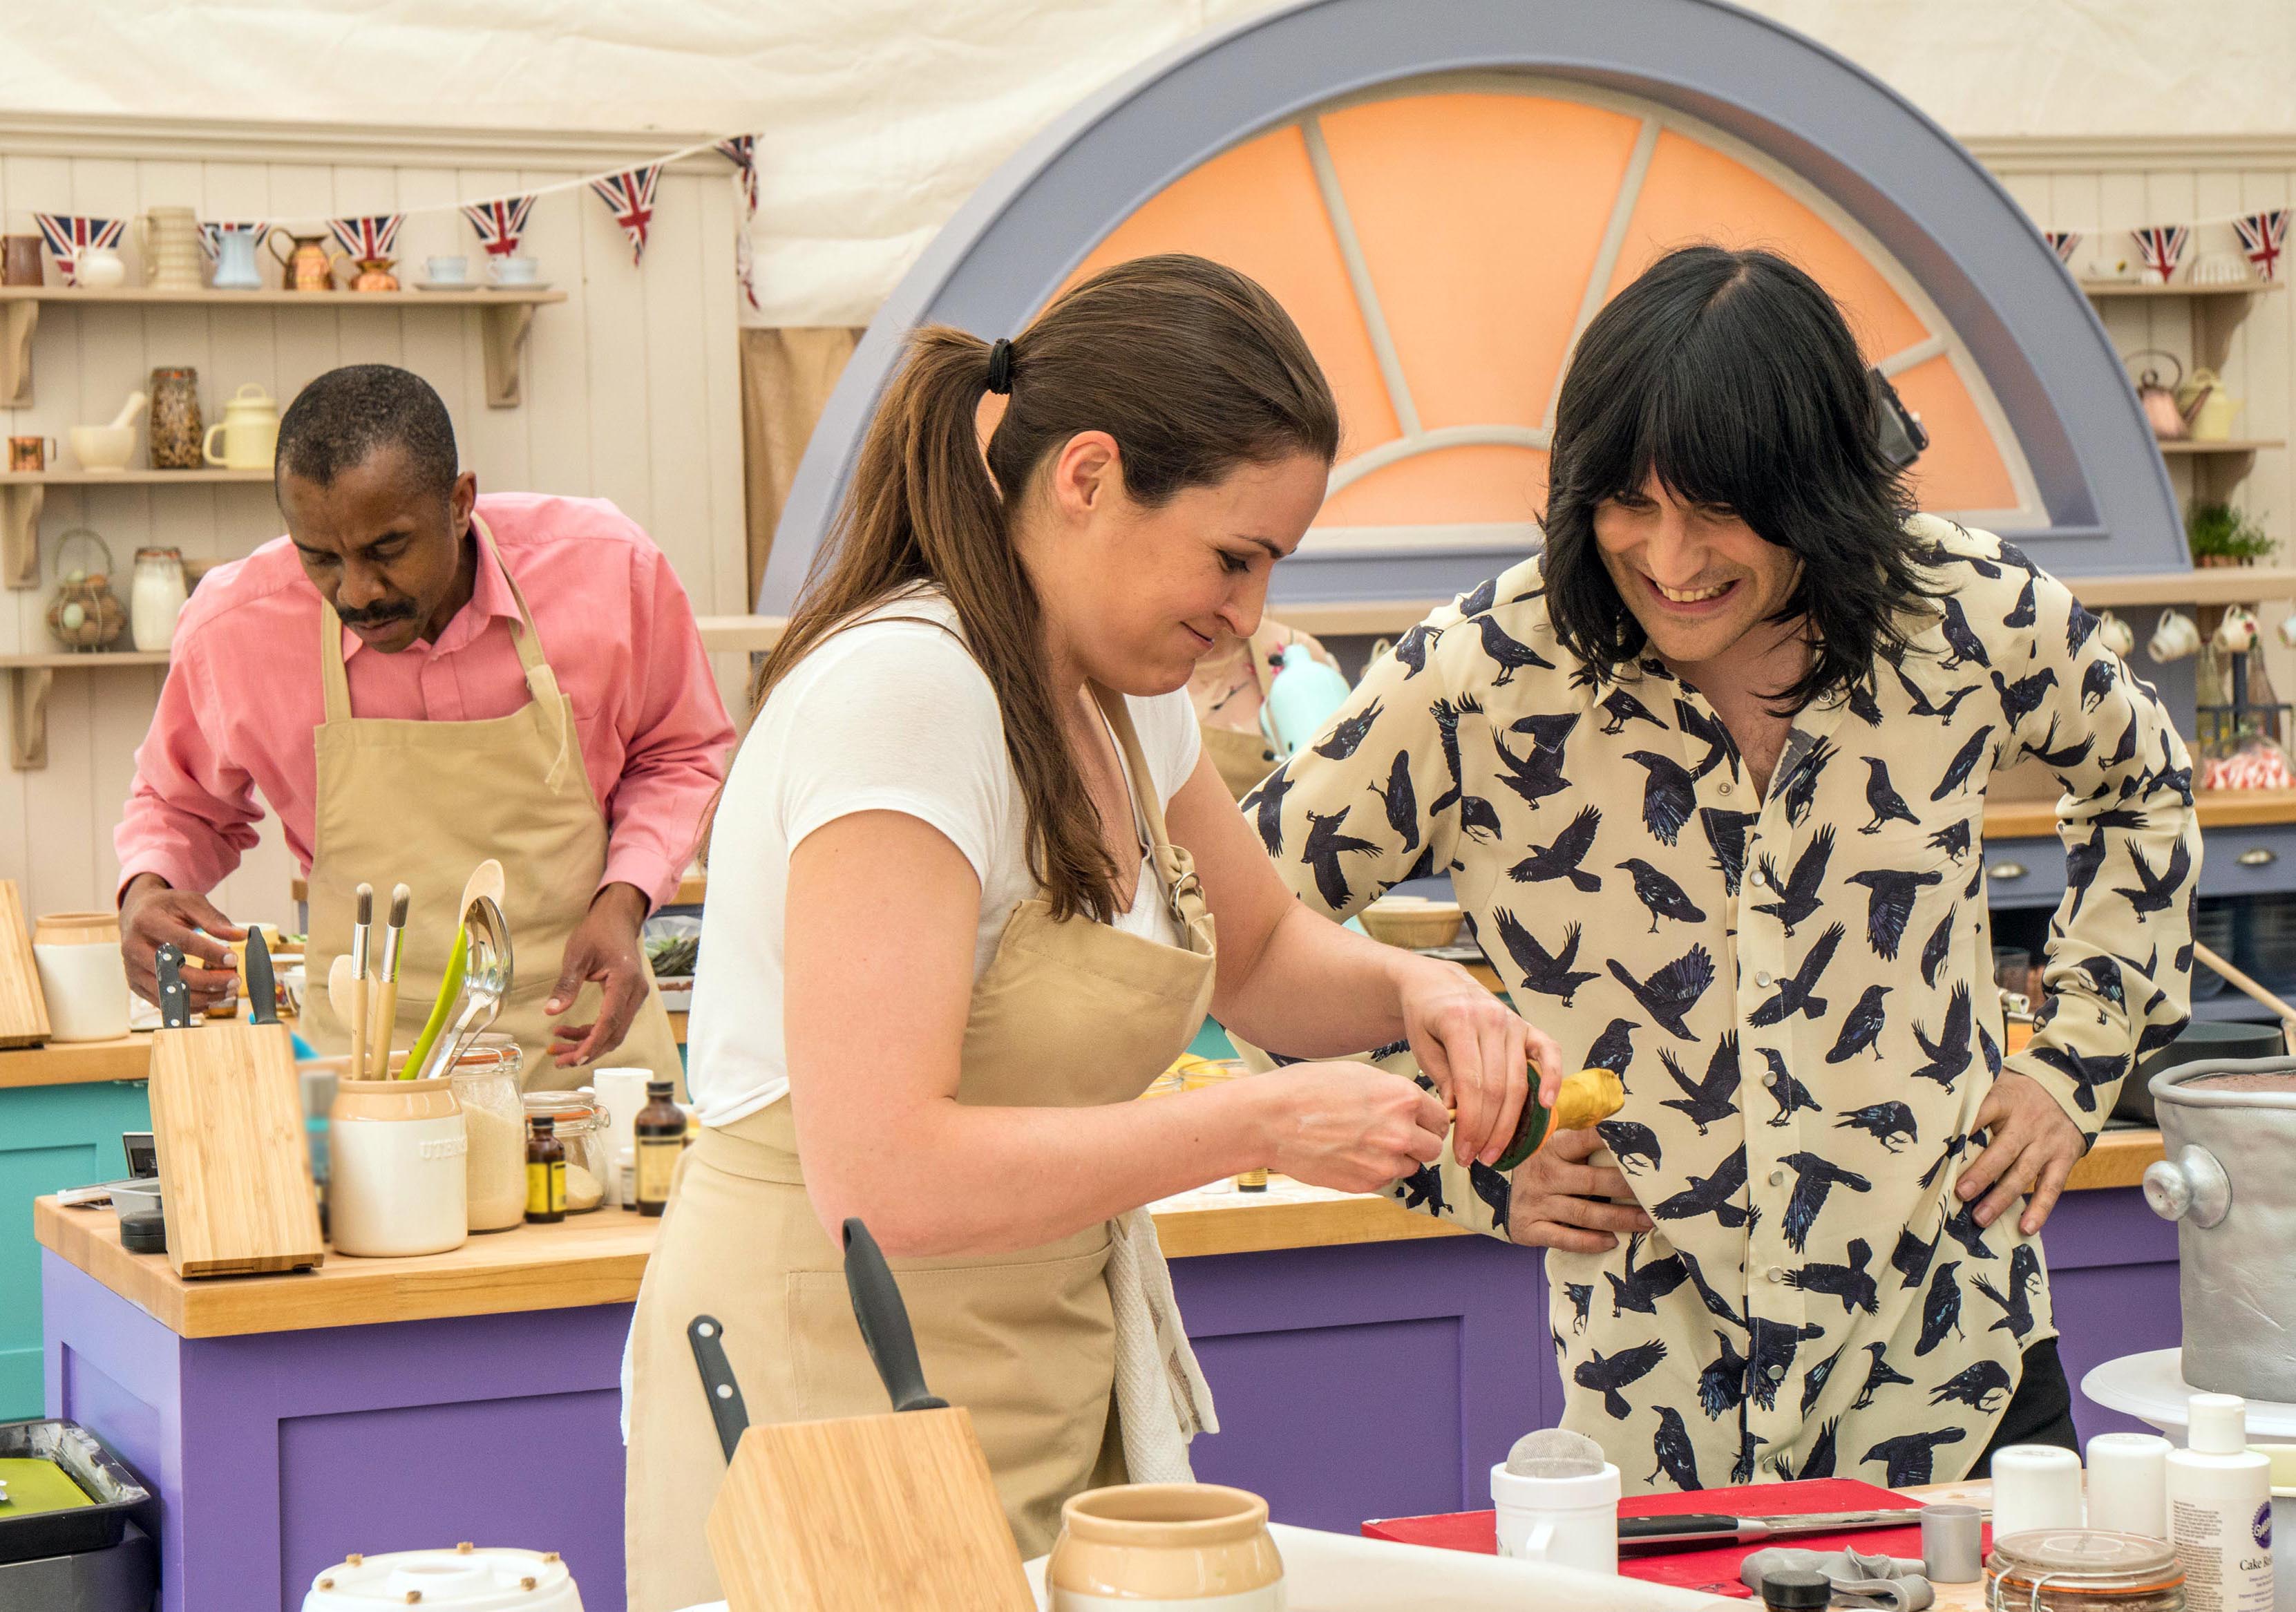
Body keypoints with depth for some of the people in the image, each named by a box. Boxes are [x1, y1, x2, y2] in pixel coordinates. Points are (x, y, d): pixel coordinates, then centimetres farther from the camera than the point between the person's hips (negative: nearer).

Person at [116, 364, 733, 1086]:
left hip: (587, 1037, -1)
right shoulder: (232, 632, -10)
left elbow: (678, 755, 9)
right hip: (372, 1063, 1)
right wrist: (147, 890, -9)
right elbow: (185, 806, 13)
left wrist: (623, 903, -7)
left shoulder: (609, 568, -11)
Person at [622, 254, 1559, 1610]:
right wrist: (1256, 1128, -23)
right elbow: (879, 1176, -29)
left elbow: (1259, 949, 24)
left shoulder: (1120, 688, 5)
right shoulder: (905, 688, -22)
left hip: (1053, 1384, 8)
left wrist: (1411, 990, 2)